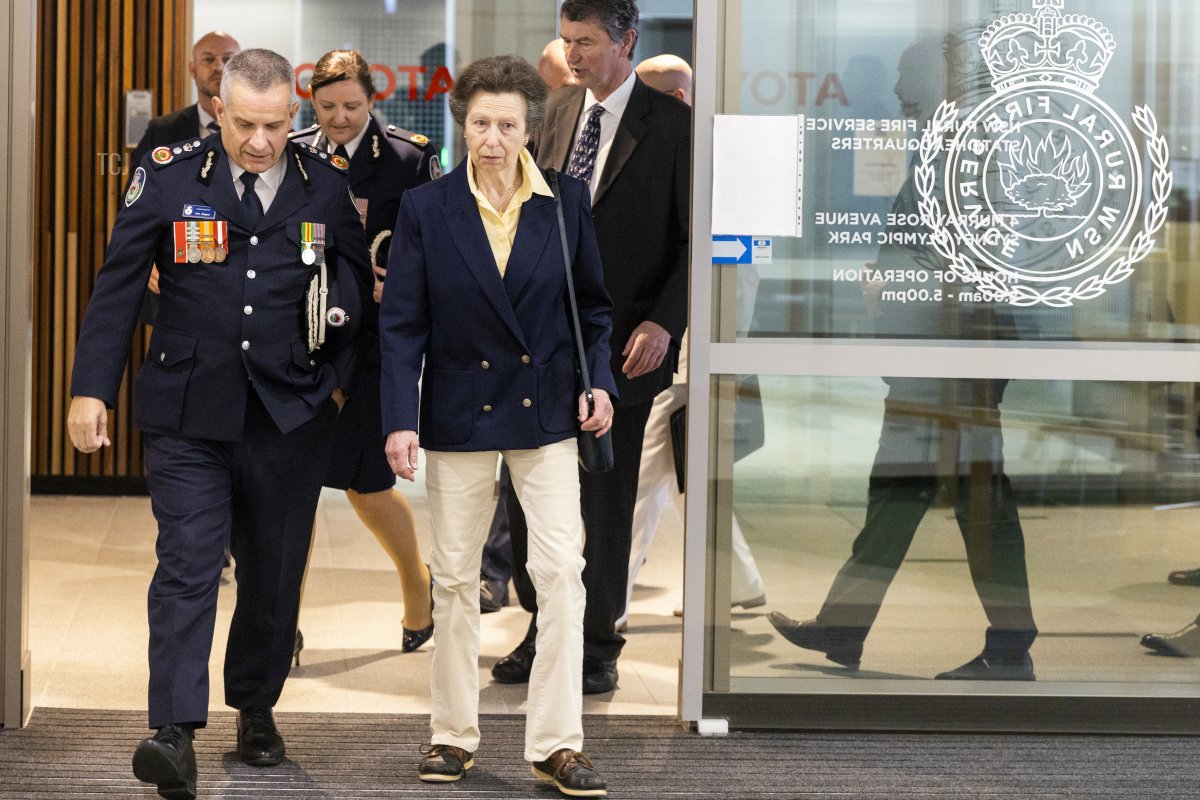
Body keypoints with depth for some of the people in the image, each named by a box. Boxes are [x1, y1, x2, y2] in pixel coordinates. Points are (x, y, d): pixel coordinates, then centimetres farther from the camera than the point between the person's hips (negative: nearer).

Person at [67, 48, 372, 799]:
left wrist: (339, 372, 4)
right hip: (189, 414, -2)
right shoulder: (169, 176, -1)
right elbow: (118, 288, 1)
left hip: (291, 418, 2)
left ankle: (257, 707, 29)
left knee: (275, 572, 10)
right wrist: (93, 388, -4)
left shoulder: (327, 186, 3)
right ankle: (175, 734, -16)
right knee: (186, 566, -11)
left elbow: (358, 284, 15)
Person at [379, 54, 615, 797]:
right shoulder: (426, 208, -3)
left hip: (546, 410, 0)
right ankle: (455, 732, 21)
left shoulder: (567, 201, 0)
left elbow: (593, 304, 10)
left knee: (562, 568, -8)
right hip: (459, 413, 0)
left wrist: (599, 381, -5)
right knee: (456, 576, 8)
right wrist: (400, 419, -12)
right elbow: (402, 323, -4)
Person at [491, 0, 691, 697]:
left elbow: (695, 238, -8)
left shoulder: (673, 124, -7)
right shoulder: (560, 110, 10)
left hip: (621, 343, -5)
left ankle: (598, 648, 17)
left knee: (606, 501, 4)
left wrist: (665, 323, -18)